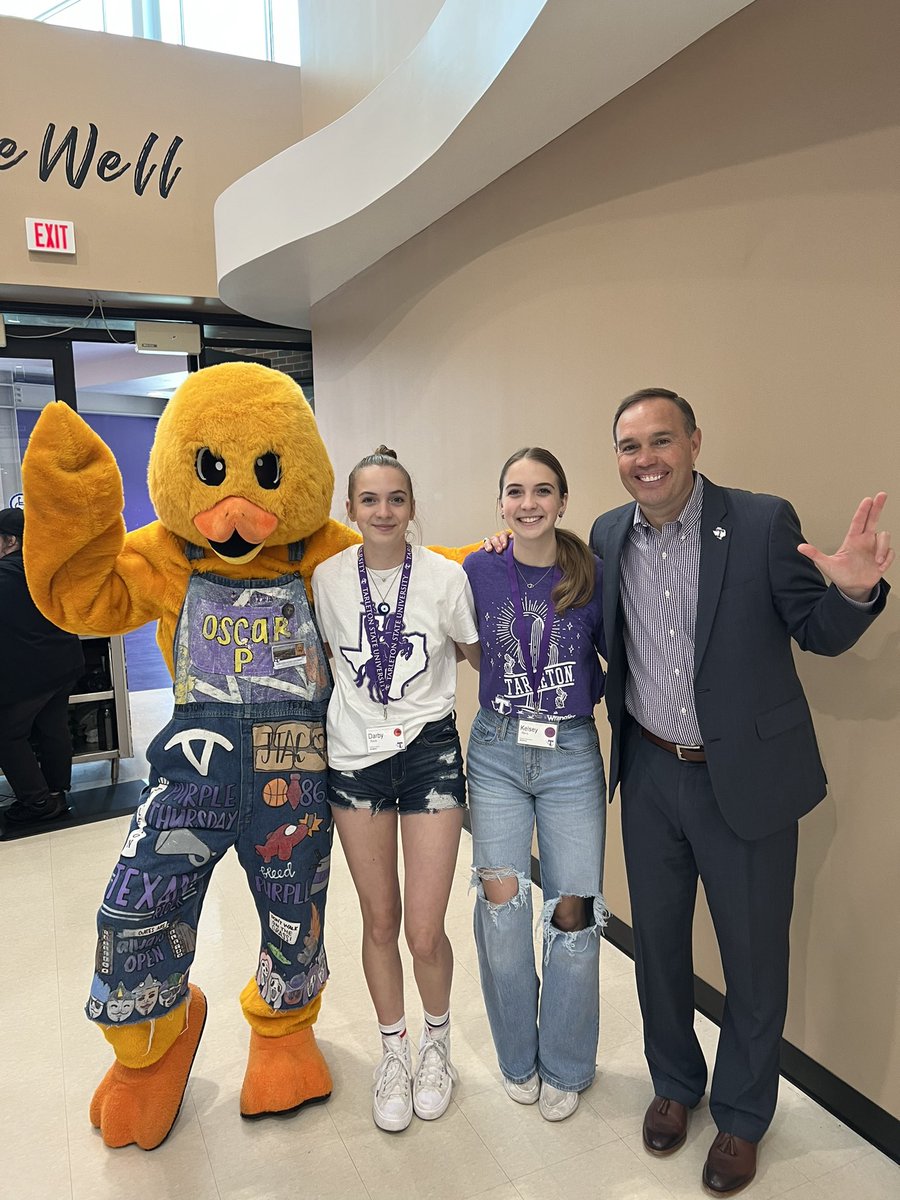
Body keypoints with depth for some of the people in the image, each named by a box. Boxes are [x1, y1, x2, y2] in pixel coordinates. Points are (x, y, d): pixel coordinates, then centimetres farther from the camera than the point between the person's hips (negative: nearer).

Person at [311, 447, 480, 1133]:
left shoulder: (445, 576, -9)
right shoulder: (328, 579, -3)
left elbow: (475, 654, 4)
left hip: (430, 751, -2)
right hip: (355, 757, 2)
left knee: (425, 932, 1)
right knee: (379, 921, 15)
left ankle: (437, 1041, 34)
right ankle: (394, 1052, 40)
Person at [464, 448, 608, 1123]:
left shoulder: (593, 574, -6)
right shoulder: (480, 571, -3)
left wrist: (589, 696, -7)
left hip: (572, 756, 0)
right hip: (497, 753, 1)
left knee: (573, 912, 5)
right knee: (501, 906, 3)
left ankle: (566, 1067, 30)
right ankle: (518, 1058, 30)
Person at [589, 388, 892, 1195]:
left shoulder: (763, 522, -13)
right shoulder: (608, 535, 0)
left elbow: (818, 634, -9)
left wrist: (853, 590, -29)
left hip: (745, 774, -3)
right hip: (650, 772, 4)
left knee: (753, 955, 13)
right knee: (657, 938, 19)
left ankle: (742, 1116, 39)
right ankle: (674, 1083, 45)